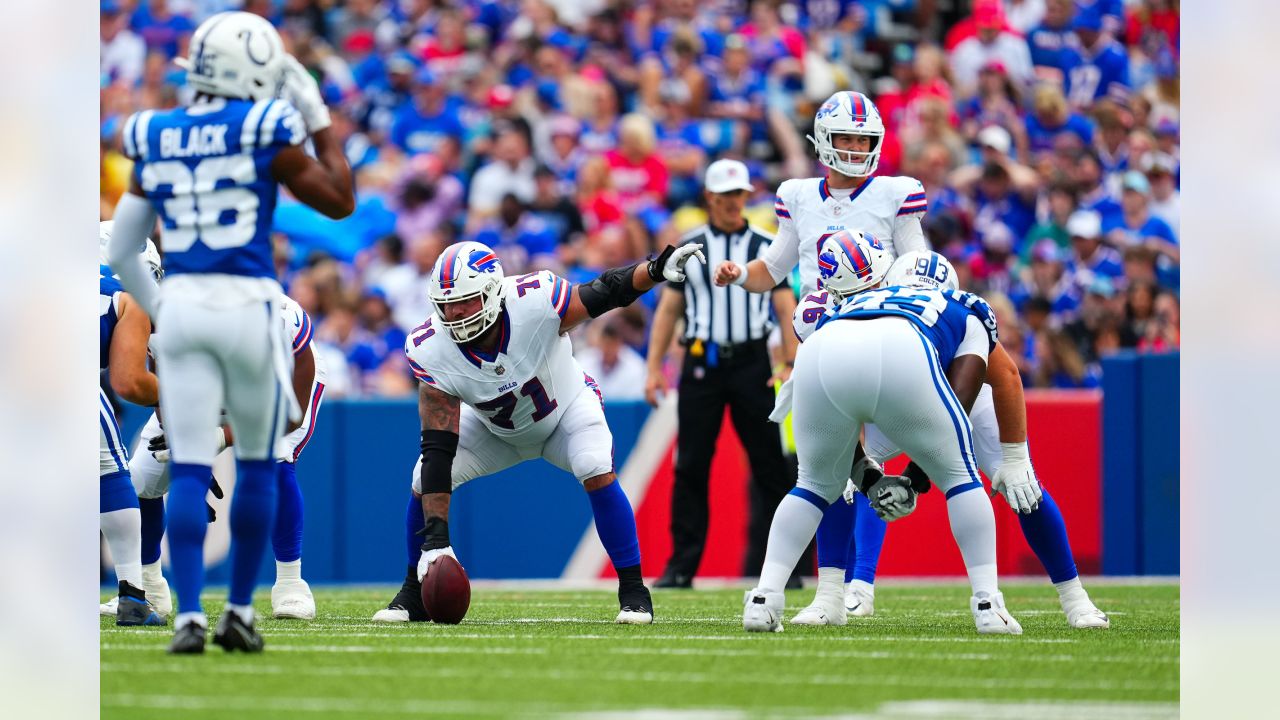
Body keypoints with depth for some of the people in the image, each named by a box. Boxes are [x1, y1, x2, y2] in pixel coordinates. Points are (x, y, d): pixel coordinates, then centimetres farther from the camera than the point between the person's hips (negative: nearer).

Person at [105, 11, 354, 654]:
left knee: (189, 469, 1)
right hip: (247, 305, -3)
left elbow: (119, 252, 12)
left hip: (180, 308, 3)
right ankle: (239, 611, 16)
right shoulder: (265, 131, -6)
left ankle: (188, 616, -9)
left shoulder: (157, 142, 8)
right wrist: (319, 122, 13)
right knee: (257, 462, 14)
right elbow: (339, 202, 4)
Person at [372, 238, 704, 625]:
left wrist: (656, 269, -44)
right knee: (425, 479, -15)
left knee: (598, 474, -28)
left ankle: (633, 590, -12)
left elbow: (606, 292, -22)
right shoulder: (432, 350, -32)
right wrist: (435, 538, -36)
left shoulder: (534, 302, -38)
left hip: (566, 408, -2)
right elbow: (438, 449, -31)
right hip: (497, 429, 2)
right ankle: (416, 594, 6)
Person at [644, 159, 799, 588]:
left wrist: (790, 366, -7)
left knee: (771, 465, -3)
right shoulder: (689, 247, 10)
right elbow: (668, 309, 10)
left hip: (751, 363, -1)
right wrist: (654, 368, 1)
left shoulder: (766, 247, 8)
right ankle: (682, 566, 2)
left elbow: (787, 309, 4)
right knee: (691, 467, -1)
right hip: (702, 363, 1)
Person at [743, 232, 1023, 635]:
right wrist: (917, 480, 27)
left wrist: (867, 480, 35)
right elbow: (959, 404, 23)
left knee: (815, 484, 27)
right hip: (902, 360, -3)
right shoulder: (968, 316, 39)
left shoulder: (839, 313, 45)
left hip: (821, 358, 3)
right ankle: (987, 604, 12)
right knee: (959, 474, 20)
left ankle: (764, 598, 15)